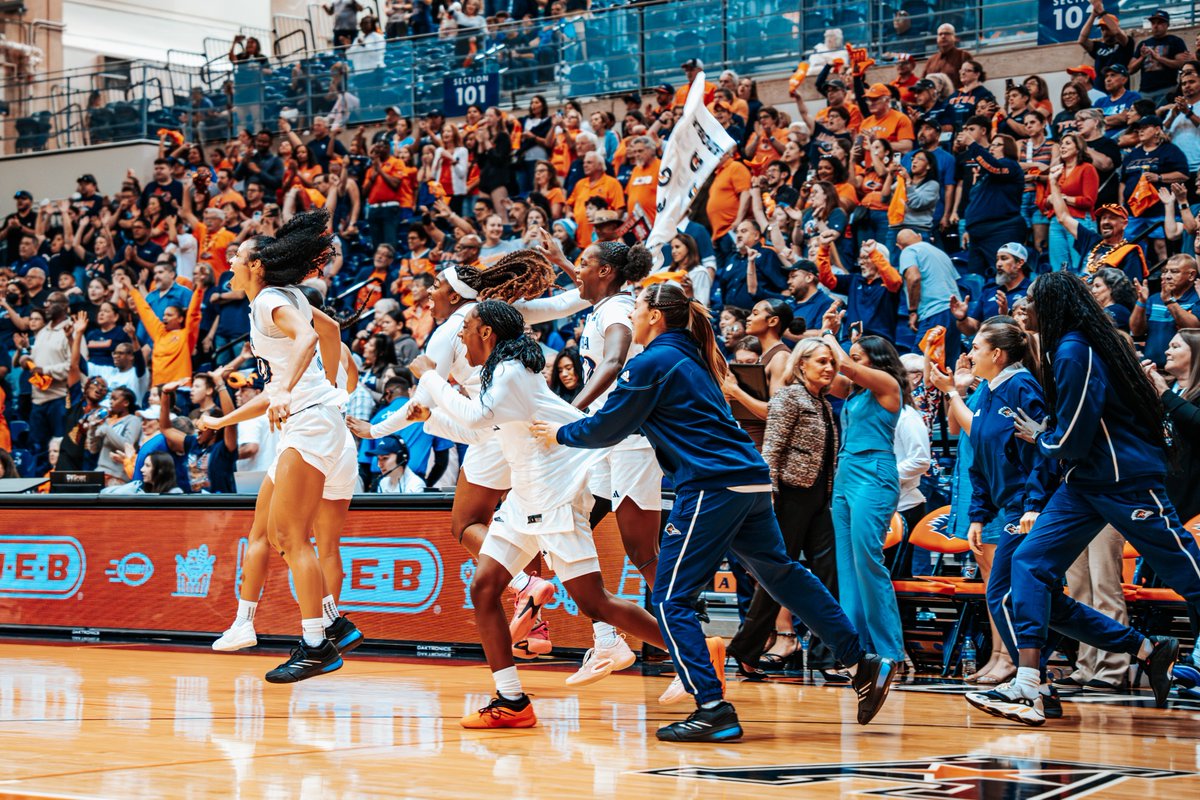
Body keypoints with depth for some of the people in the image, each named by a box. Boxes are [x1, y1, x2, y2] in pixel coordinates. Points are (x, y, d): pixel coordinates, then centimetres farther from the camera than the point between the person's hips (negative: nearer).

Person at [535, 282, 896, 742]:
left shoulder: (652, 363, -6)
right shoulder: (688, 358, 20)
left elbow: (608, 429, -1)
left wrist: (561, 434, 16)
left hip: (712, 488, -9)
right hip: (750, 480, 9)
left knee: (670, 599, -3)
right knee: (782, 575, 17)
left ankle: (713, 709, -8)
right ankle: (863, 665, 17)